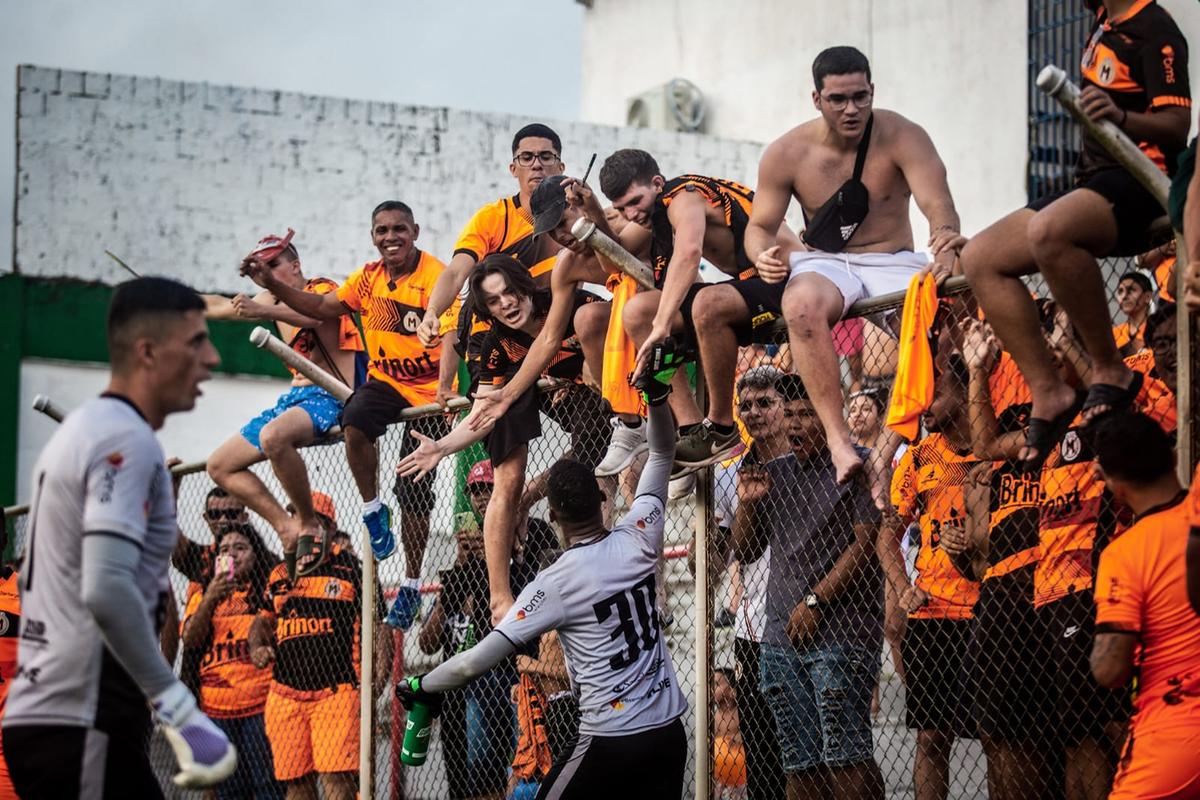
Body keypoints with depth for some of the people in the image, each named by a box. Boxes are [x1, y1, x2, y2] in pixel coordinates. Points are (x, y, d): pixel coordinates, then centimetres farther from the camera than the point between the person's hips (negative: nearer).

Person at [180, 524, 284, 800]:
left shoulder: (269, 590, 7)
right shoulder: (203, 595, 16)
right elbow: (189, 640, 1)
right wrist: (209, 600, -11)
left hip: (260, 704, -3)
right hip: (216, 705, 4)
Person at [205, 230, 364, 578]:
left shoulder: (322, 289, -6)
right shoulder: (276, 301, 19)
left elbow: (315, 315, -30)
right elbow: (223, 307, 30)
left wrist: (264, 311, -46)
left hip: (327, 397, -10)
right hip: (293, 397, 10)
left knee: (273, 437, -39)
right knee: (220, 466, 6)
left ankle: (309, 522, -23)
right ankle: (288, 527, 0)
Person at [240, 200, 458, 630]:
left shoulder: (436, 276, -17)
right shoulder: (369, 277, 3)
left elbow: (449, 335, -26)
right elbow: (323, 307, 14)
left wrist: (444, 390, -40)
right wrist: (273, 284, 2)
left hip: (427, 390, -4)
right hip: (384, 379, 4)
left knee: (414, 494, 1)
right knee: (354, 424, -31)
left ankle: (411, 583, 18)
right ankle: (372, 510, -7)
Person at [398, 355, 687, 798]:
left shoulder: (556, 584, -12)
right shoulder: (638, 541, -2)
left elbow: (477, 661, -13)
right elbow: (662, 454, 13)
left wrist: (421, 686, 3)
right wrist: (657, 395, 2)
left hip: (610, 740, -5)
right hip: (669, 732, 5)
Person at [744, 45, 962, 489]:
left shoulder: (903, 137, -9)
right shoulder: (785, 154, -3)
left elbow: (938, 204, -22)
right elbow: (759, 225, 5)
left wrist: (946, 238, -47)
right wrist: (764, 255, -21)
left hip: (893, 265, 0)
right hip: (825, 264, 0)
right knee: (801, 305, -37)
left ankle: (889, 451, -24)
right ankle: (838, 439, -39)